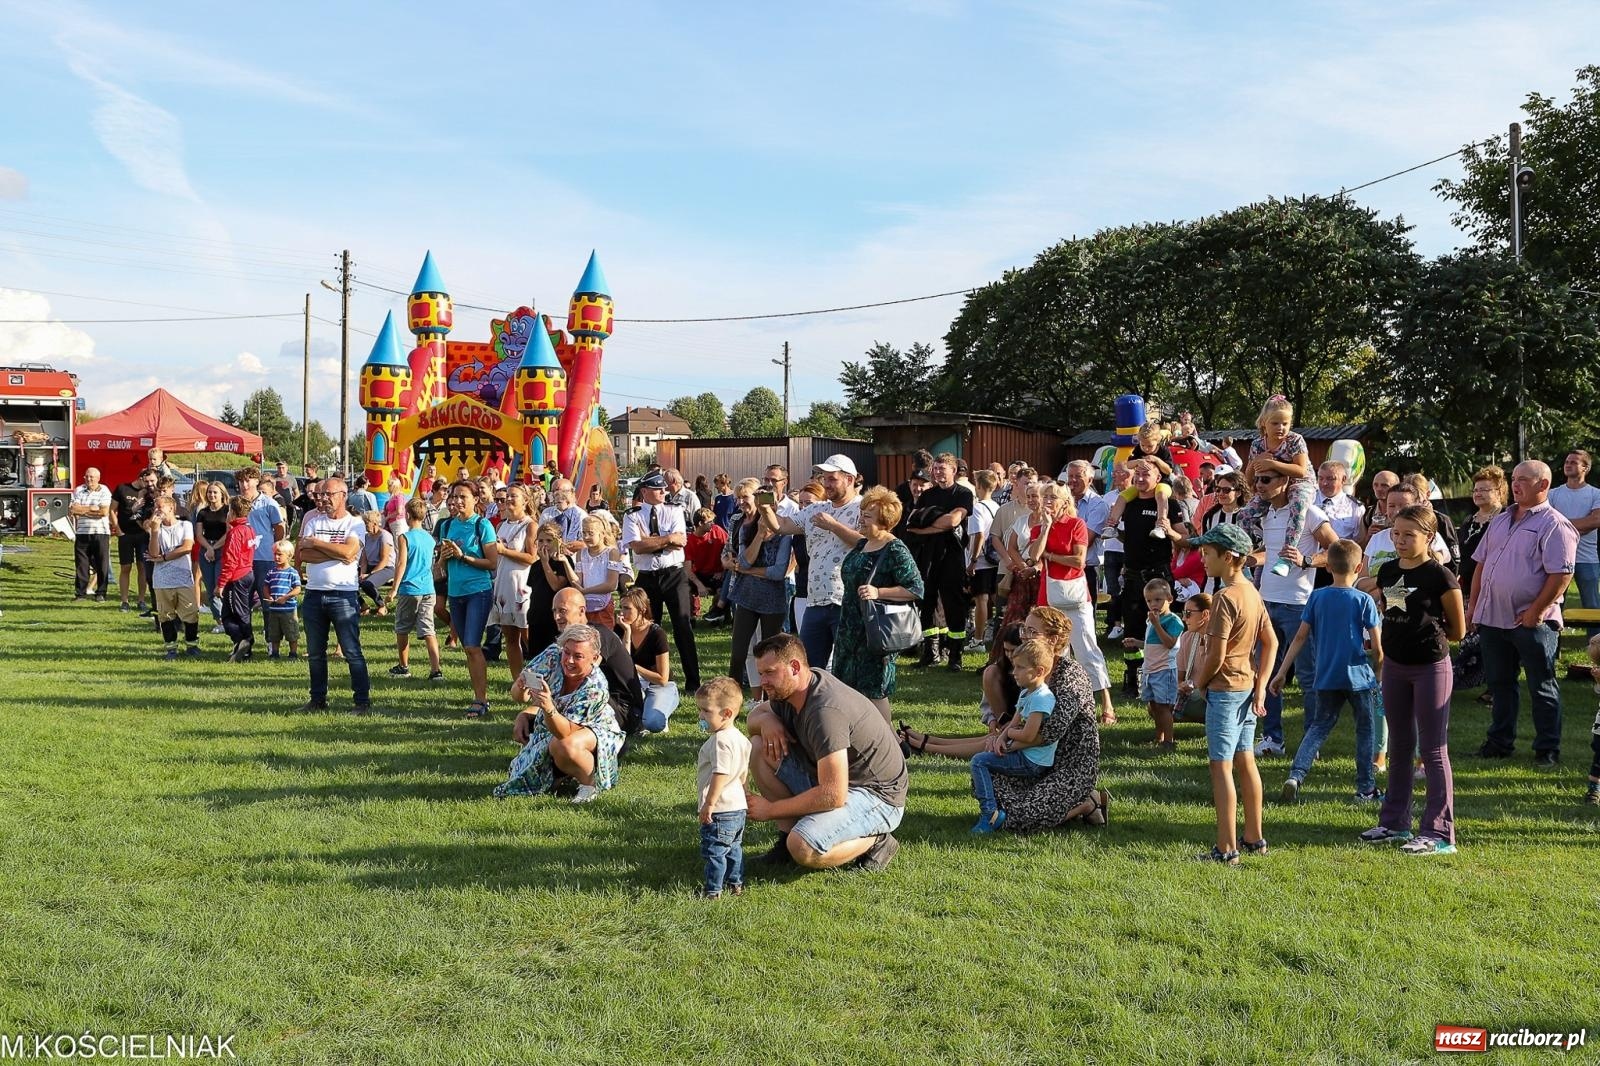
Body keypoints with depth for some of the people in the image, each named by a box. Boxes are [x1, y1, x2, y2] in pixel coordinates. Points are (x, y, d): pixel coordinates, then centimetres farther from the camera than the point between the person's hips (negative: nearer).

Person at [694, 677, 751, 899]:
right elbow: (744, 773, 17)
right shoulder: (740, 739, 9)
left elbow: (720, 774, -27)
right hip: (738, 806, 10)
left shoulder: (720, 741, -23)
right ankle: (736, 884, 28)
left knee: (714, 851, 0)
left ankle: (713, 890, 6)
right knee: (734, 848, 20)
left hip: (720, 810, -10)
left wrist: (709, 804, -24)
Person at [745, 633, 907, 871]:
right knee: (759, 745, 0)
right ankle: (788, 835, 3)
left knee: (804, 850, -33)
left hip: (876, 796, -10)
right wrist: (767, 721, -7)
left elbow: (833, 795, -33)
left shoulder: (826, 711, -30)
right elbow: (755, 714, 21)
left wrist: (771, 809, -21)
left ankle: (875, 841, -5)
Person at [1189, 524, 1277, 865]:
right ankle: (1254, 838, 26)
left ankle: (1226, 849, -2)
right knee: (1245, 761, 17)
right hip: (1248, 686, 9)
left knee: (1221, 767, -4)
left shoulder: (1224, 597, -20)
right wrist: (1261, 687, 11)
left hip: (1225, 689, -9)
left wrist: (1199, 681, -4)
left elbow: (1216, 655, -21)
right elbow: (1271, 642, 11)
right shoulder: (1252, 592, 7)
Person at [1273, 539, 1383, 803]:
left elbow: (1300, 637, 1)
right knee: (1365, 729, 12)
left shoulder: (1317, 597, 1)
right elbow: (1377, 647, -7)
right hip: (1358, 676, -3)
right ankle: (1366, 789, 15)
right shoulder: (1364, 601, -7)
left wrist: (1282, 672, 5)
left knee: (1319, 727, 12)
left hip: (1325, 678, 3)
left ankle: (1295, 775, -7)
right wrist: (1377, 673, 11)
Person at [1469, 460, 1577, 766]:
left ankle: (1548, 749, 12)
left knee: (1542, 688, 4)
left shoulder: (1554, 525, -10)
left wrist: (1536, 611, -20)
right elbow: (1481, 563, 19)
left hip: (1531, 623, -7)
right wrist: (1473, 603, 12)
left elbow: (1562, 574, -18)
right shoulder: (1500, 520, 13)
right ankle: (1500, 742, 26)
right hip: (1492, 618, 7)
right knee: (1499, 683, 15)